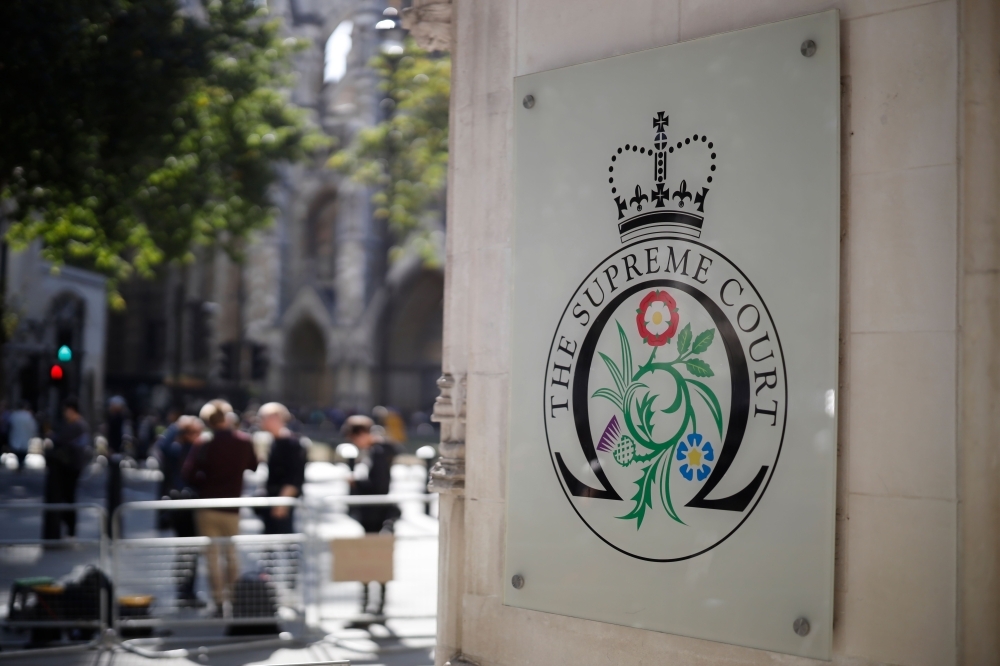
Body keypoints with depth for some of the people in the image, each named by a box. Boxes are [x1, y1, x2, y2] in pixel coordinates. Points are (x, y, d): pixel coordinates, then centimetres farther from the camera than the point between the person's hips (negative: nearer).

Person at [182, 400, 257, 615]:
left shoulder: (203, 445, -10)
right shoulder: (244, 442, -3)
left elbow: (188, 473, -15)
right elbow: (254, 466, 10)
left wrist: (203, 486, 2)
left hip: (207, 506, -2)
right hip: (232, 507, 2)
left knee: (212, 555, 2)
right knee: (232, 554, 16)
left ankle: (219, 602, -1)